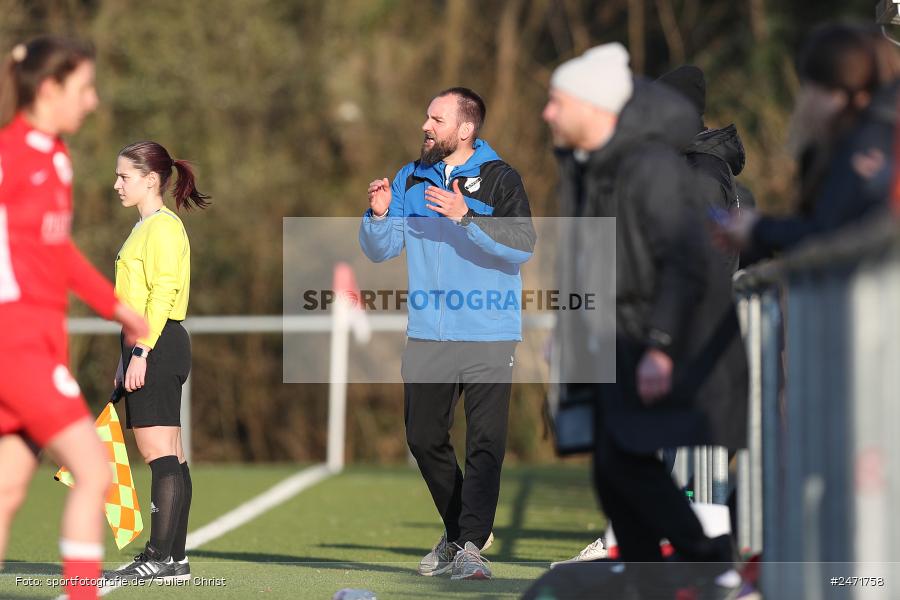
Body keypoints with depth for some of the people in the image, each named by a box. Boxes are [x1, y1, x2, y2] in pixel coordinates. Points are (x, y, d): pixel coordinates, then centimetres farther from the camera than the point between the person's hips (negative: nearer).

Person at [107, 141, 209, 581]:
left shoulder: (162, 227, -10)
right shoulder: (145, 227, 20)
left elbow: (163, 293, -18)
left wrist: (141, 351, -22)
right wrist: (127, 358, 22)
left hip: (157, 346, -10)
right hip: (146, 346, 10)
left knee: (160, 454, -11)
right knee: (169, 458, 8)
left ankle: (161, 557, -12)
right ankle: (173, 558, 9)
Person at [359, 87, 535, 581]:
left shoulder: (499, 179, -3)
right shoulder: (411, 179, 11)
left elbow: (523, 246, -15)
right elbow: (380, 250, 12)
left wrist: (466, 218, -24)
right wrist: (379, 216, -8)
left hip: (488, 336, -5)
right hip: (426, 336, 5)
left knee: (485, 444, -8)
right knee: (424, 439, 8)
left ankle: (471, 545, -8)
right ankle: (457, 532, 26)